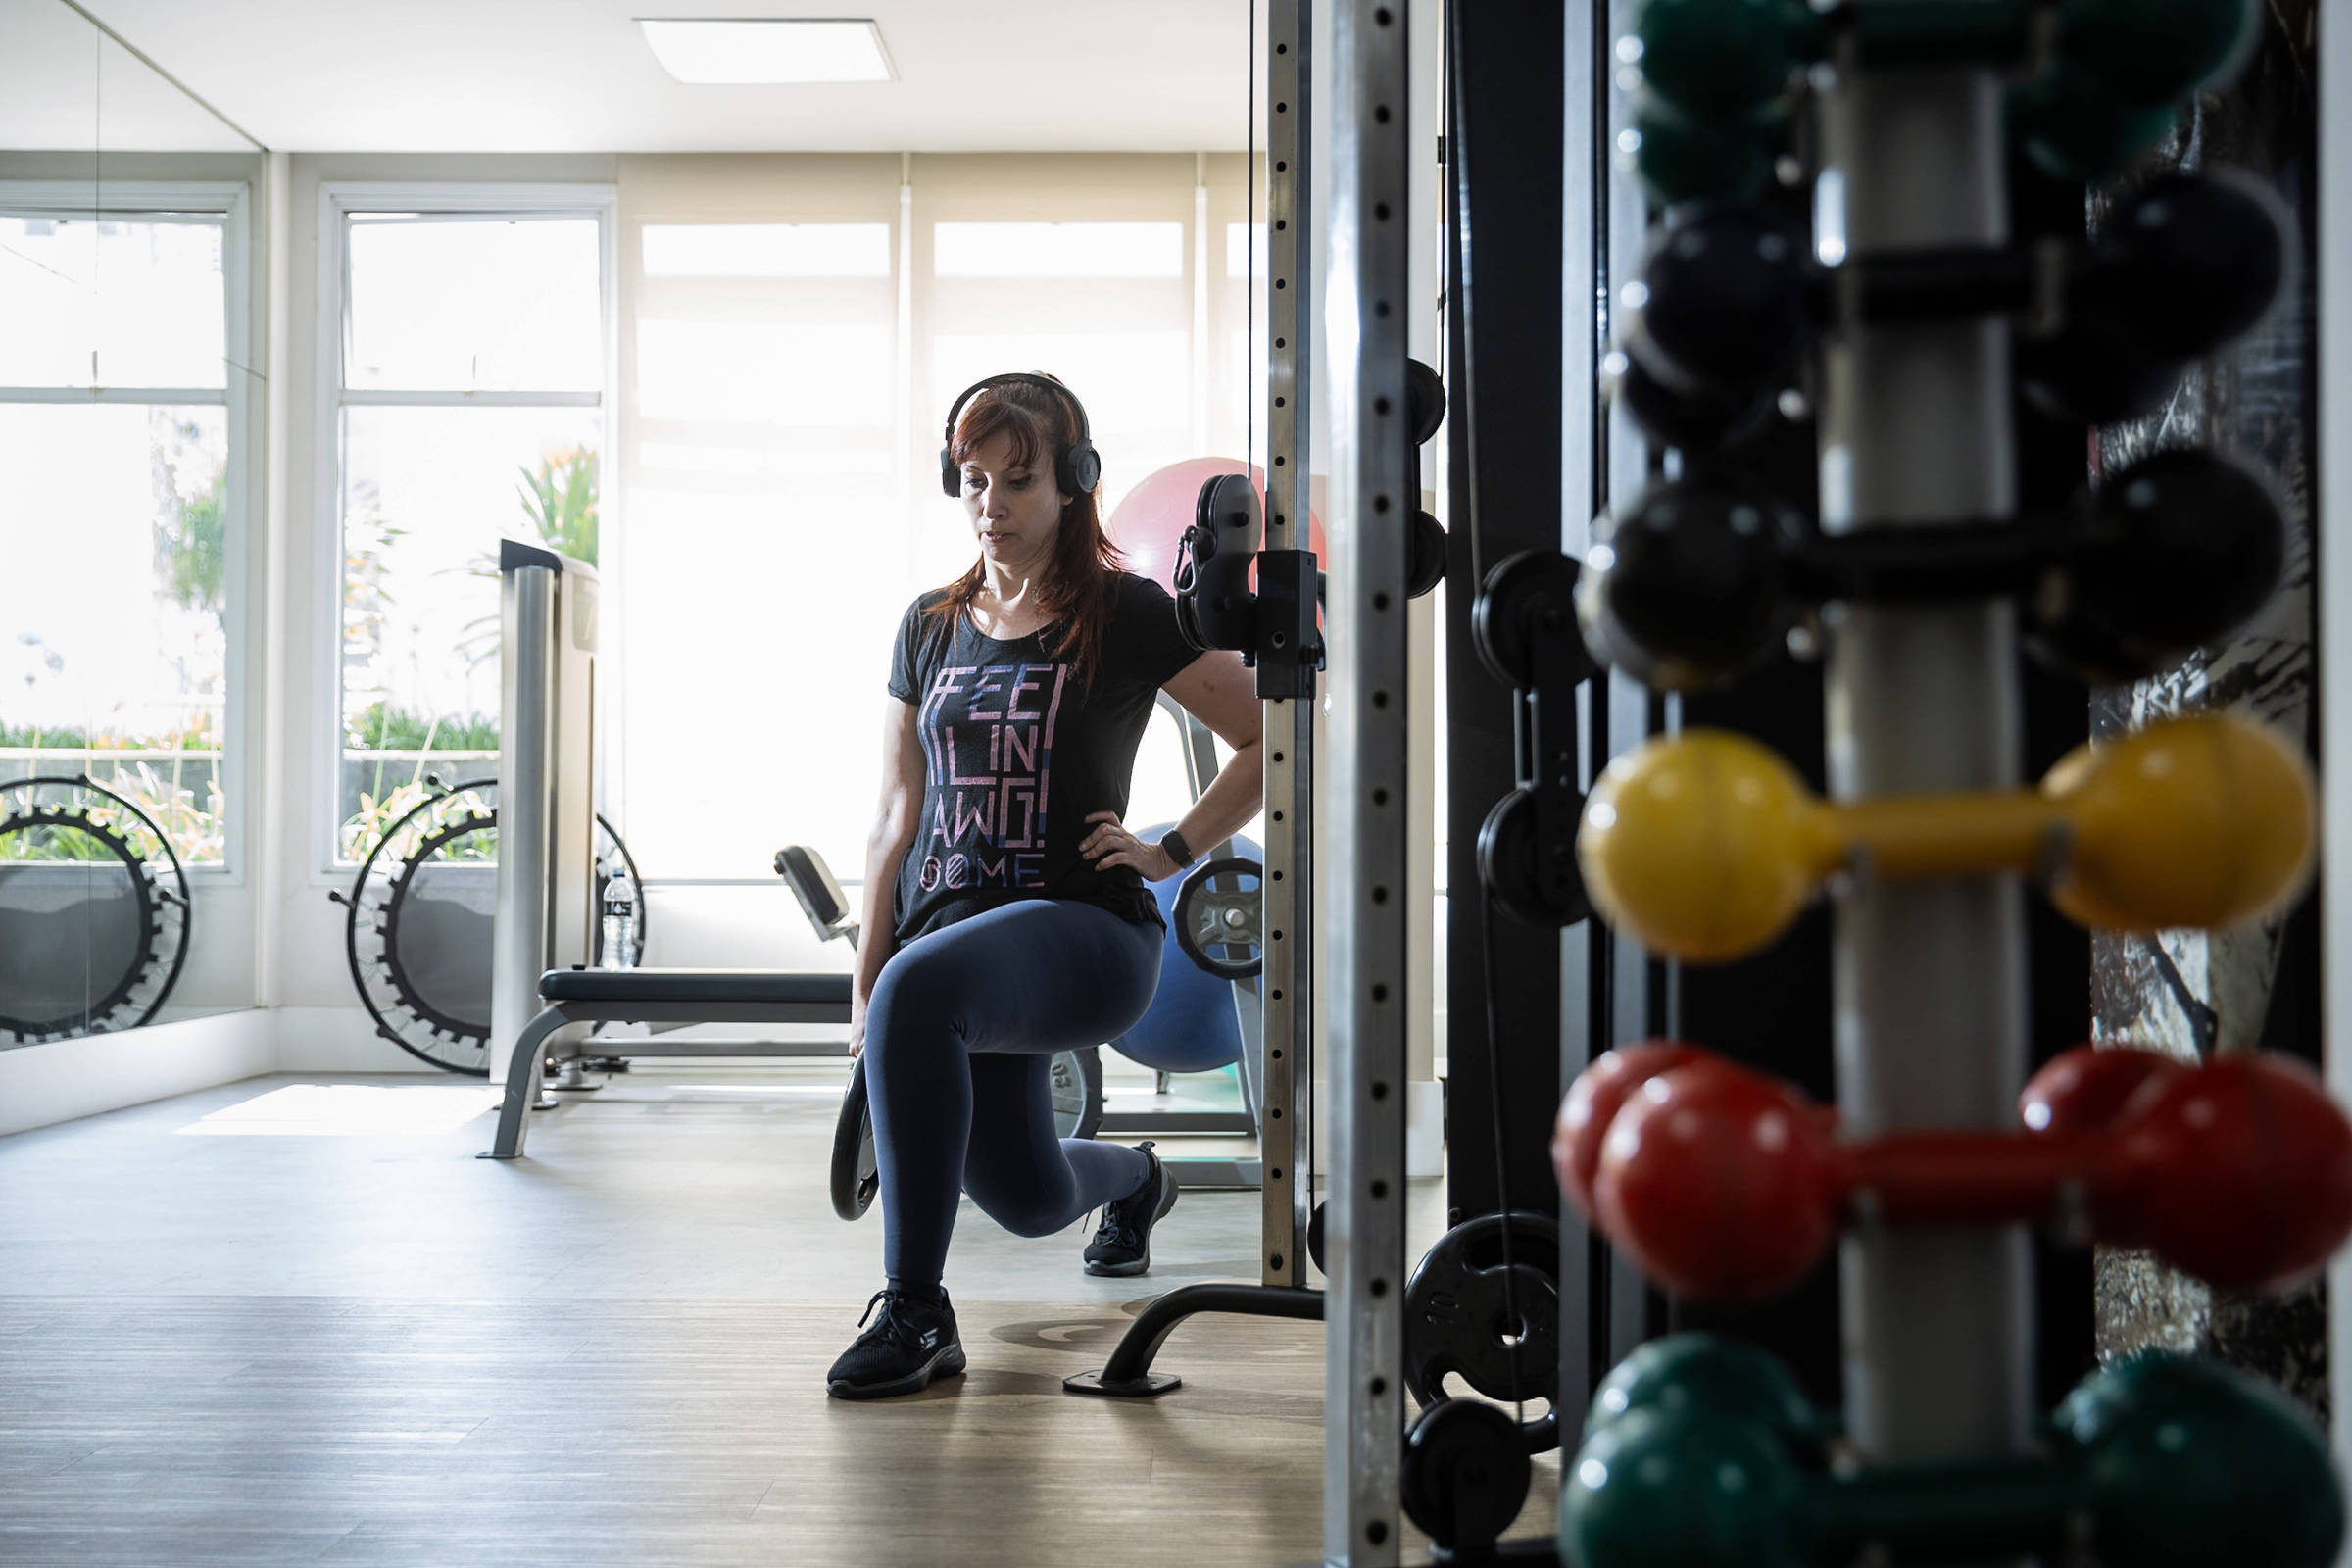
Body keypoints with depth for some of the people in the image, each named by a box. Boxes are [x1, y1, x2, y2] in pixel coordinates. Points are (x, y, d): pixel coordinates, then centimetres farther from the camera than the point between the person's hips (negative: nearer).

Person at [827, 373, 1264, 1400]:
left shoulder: (1124, 615, -4)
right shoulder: (931, 627, 11)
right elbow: (899, 816, 12)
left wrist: (1169, 851, -8)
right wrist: (862, 983, 8)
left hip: (1085, 927, -6)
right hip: (956, 931, 6)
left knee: (922, 985, -37)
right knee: (1026, 1198, 15)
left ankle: (915, 1311, -27)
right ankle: (1135, 1179, 54)